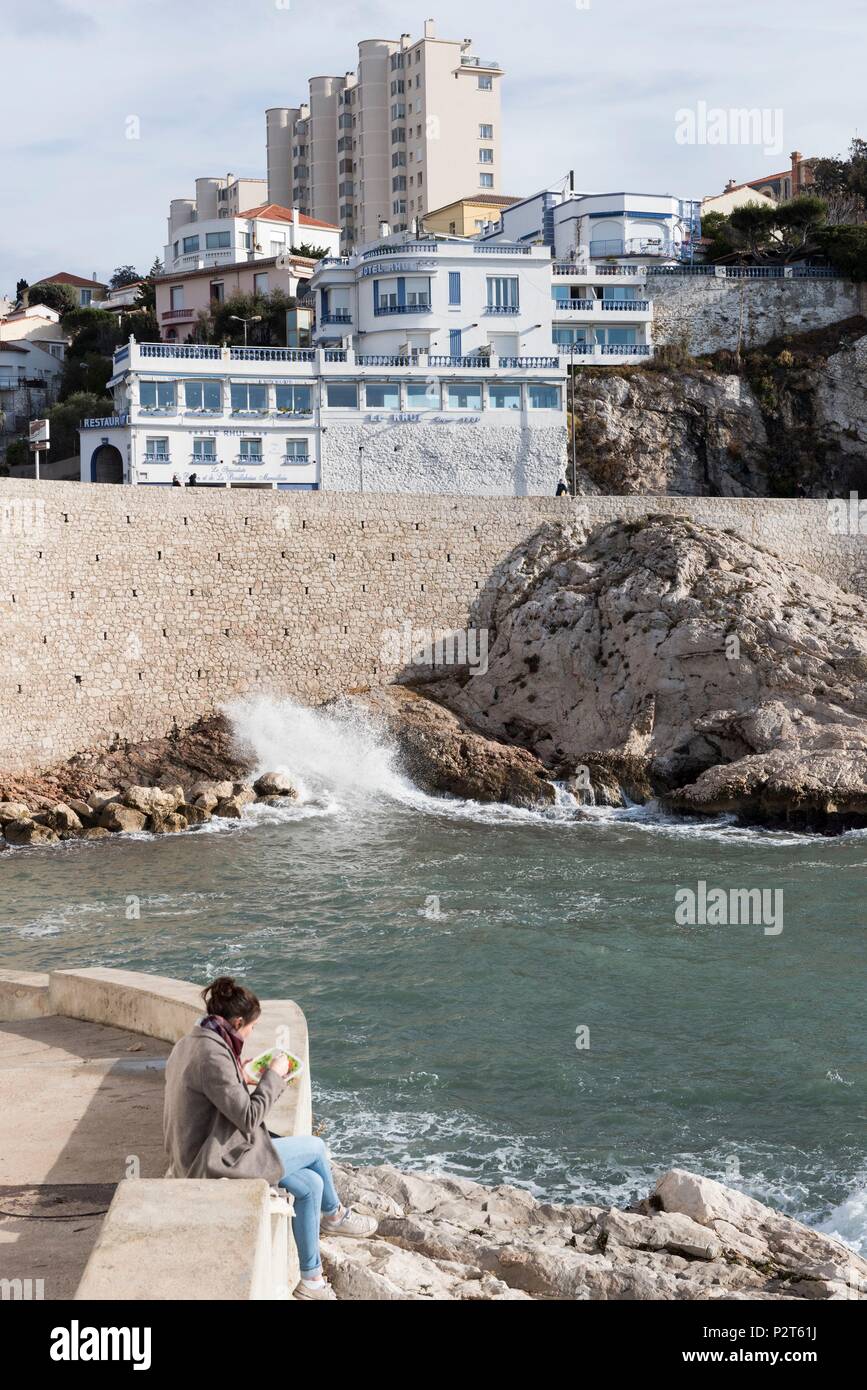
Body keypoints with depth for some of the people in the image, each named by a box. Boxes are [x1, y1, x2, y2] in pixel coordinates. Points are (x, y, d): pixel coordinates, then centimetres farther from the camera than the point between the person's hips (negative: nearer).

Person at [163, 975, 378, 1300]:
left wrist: (241, 1079, 11)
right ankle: (334, 1215, 25)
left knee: (310, 1185, 7)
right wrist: (273, 1076, -10)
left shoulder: (189, 1043, 6)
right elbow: (248, 1117, -21)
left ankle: (311, 1278, 19)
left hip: (203, 1159, 10)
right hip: (217, 1165, -10)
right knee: (315, 1147, 3)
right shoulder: (212, 1055, -25)